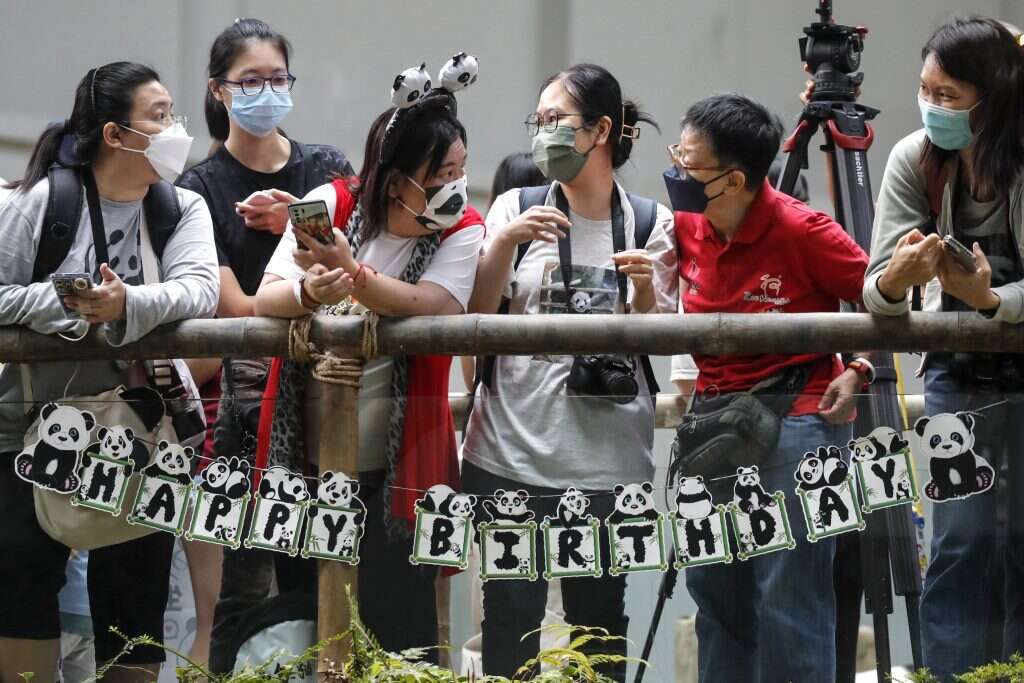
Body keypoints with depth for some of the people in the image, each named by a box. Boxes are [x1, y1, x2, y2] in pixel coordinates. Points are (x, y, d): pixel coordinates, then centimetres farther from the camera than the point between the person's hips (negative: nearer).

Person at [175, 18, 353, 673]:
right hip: (245, 403, -3)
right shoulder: (200, 188, 3)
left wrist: (297, 225, -13)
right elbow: (235, 307, -8)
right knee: (243, 586, -7)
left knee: (317, 581, 3)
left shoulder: (328, 169, 13)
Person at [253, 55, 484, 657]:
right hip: (304, 459, 2)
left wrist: (350, 273, -37)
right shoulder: (331, 204, -3)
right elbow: (265, 299, -12)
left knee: (398, 628, -3)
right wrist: (311, 292, -34)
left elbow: (432, 309, -23)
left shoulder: (462, 230, -5)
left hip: (395, 469, -2)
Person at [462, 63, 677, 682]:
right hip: (511, 449, 0)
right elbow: (477, 316, 0)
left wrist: (645, 288, -16)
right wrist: (505, 244, -15)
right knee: (511, 613, -1)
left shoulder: (652, 223, 4)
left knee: (599, 617, 3)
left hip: (608, 457, 0)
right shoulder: (515, 208, 6)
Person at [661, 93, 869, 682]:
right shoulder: (688, 228, 2)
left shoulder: (803, 231, -16)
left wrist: (857, 372, -18)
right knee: (713, 587, 14)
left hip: (796, 417, -7)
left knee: (788, 600, -8)